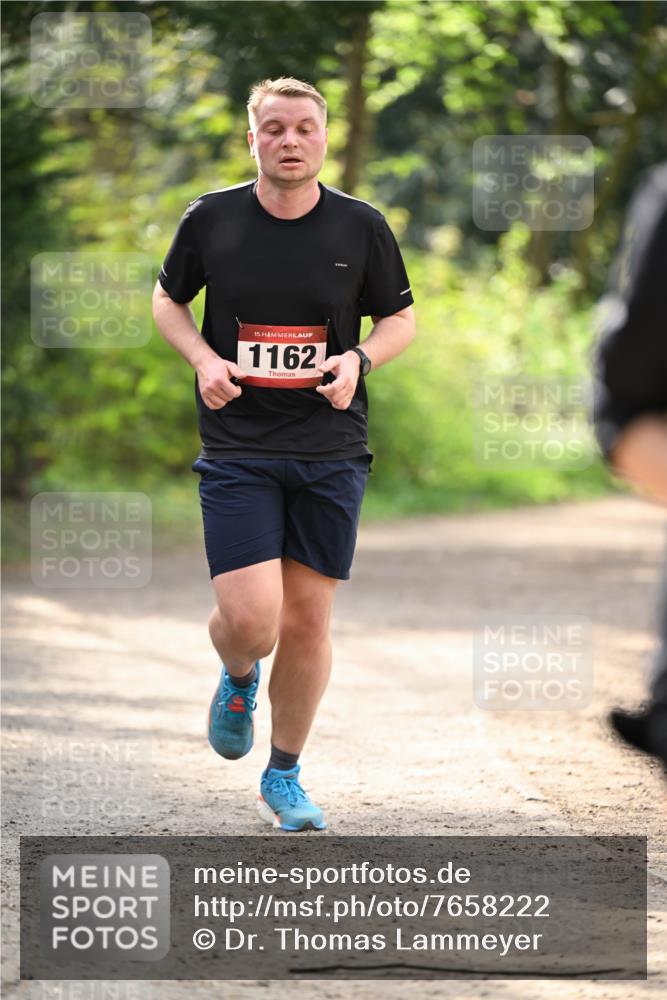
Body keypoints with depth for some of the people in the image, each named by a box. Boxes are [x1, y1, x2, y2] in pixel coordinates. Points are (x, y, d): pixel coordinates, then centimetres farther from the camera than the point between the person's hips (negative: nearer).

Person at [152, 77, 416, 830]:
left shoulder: (362, 227, -1)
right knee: (250, 619, -13)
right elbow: (168, 298, 13)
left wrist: (358, 359, -10)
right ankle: (238, 679, 25)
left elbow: (400, 318, 11)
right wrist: (203, 359, -5)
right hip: (236, 449, -1)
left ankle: (284, 779, 22)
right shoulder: (210, 219, -2)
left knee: (307, 622, 4)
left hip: (331, 449, 1)